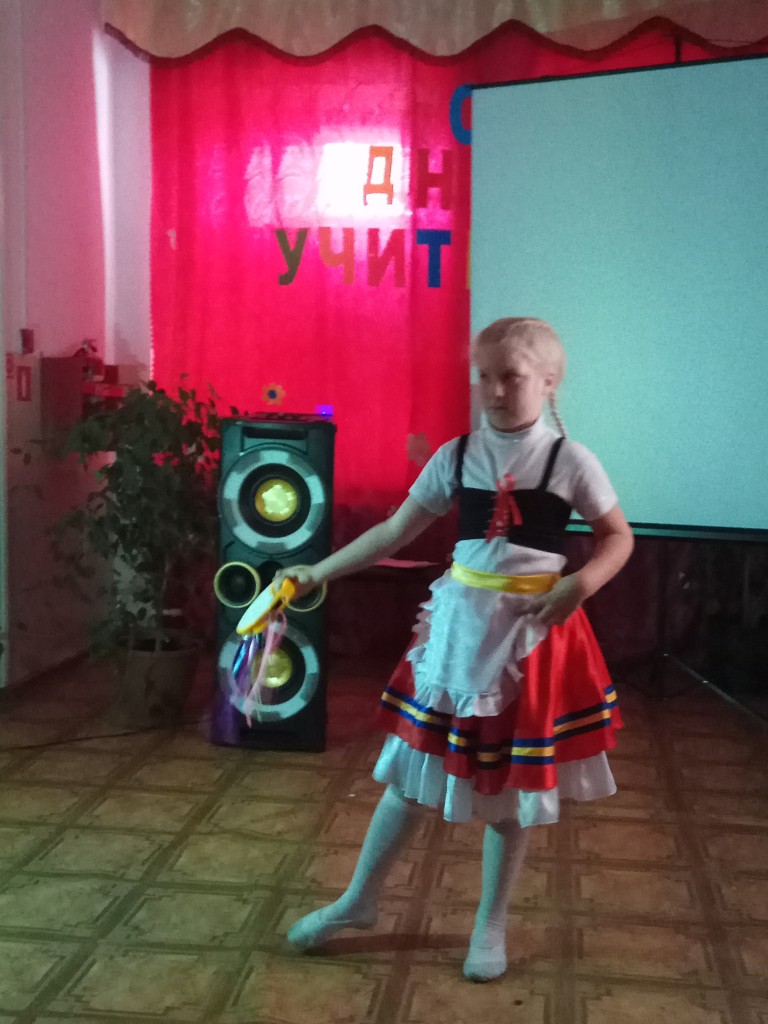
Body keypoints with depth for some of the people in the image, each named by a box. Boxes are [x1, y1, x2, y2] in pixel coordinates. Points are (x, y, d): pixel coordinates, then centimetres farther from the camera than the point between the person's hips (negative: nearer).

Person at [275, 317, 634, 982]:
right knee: (413, 770, 10)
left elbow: (618, 537, 1)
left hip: (534, 632, -2)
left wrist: (581, 584, -18)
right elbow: (394, 532, 5)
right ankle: (359, 902, 29)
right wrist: (318, 572, 4)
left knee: (513, 783, 9)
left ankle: (491, 926, 29)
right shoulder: (457, 456, -1)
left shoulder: (570, 460, -7)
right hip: (459, 625, 2)